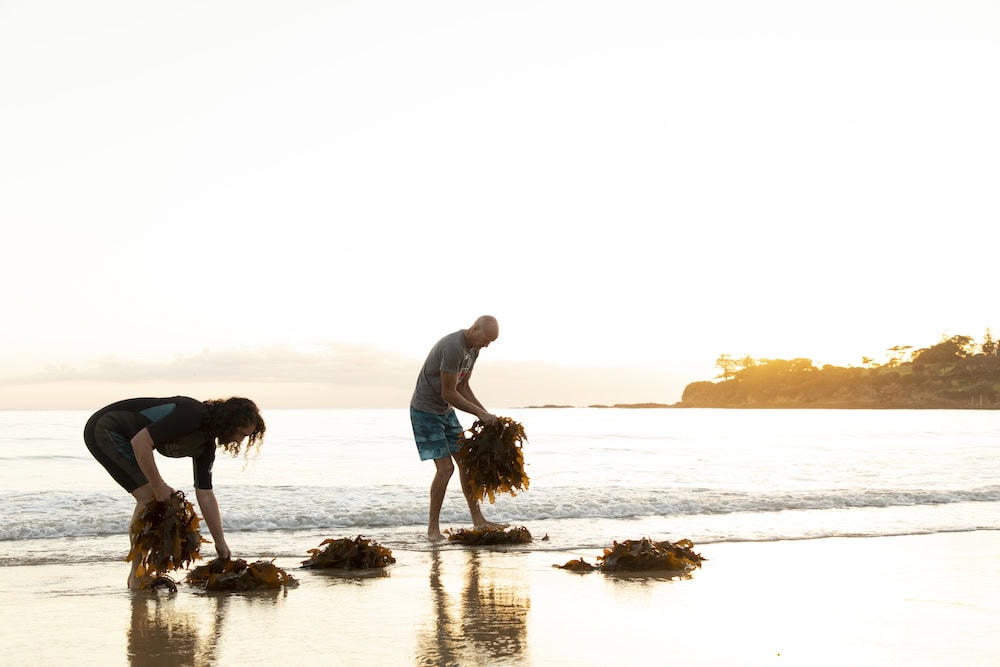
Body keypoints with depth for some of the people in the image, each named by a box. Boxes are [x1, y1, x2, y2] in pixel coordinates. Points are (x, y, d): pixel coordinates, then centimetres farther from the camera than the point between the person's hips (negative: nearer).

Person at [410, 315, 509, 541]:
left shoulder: (473, 348, 2)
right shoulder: (452, 347, -28)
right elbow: (448, 393, -25)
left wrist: (486, 413, 0)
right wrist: (479, 413, -18)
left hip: (445, 411, 9)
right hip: (425, 410, -9)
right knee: (445, 467, -14)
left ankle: (478, 519, 15)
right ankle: (433, 527, -3)